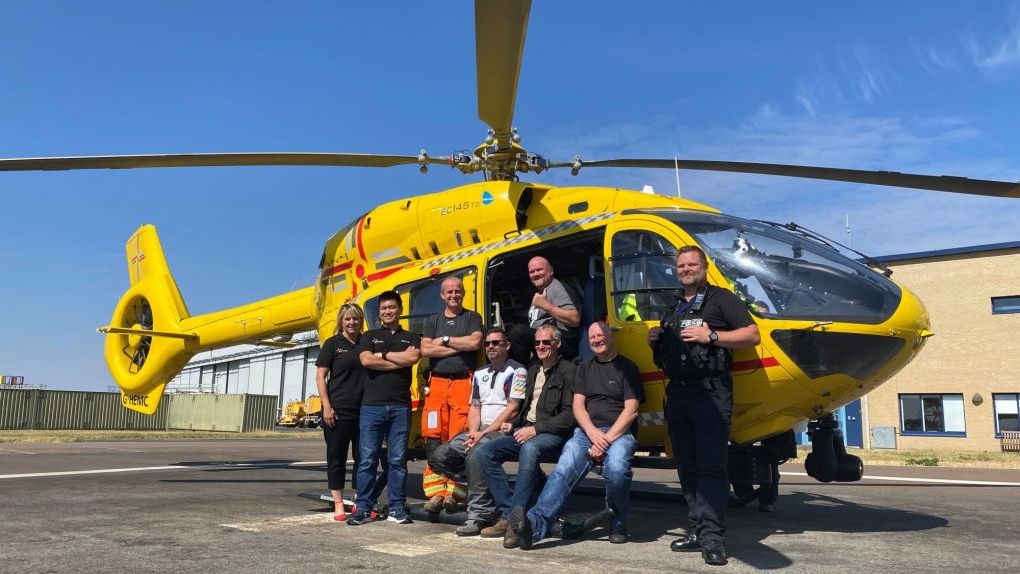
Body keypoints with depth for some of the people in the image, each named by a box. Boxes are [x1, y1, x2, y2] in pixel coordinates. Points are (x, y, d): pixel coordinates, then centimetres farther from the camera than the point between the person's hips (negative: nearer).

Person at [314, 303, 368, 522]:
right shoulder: (332, 344, 1)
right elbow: (320, 376, -2)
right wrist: (327, 406, -10)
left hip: (363, 410, 3)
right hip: (338, 411, -3)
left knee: (363, 456, 8)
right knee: (336, 457, 3)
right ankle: (338, 505, 12)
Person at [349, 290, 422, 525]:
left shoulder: (411, 337, 14)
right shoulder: (369, 336, 15)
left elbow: (413, 357, -8)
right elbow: (366, 360, -5)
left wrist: (382, 354, -2)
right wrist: (399, 361, -5)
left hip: (401, 406, 0)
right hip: (372, 405, 0)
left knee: (398, 459, 3)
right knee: (368, 459, -1)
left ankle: (397, 508, 10)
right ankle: (363, 508, 6)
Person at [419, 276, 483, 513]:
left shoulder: (472, 318, 12)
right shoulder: (432, 321, 19)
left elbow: (475, 342, -7)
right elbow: (426, 349, 3)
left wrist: (445, 340, 0)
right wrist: (459, 346, -3)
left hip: (463, 383, -2)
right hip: (437, 383, 3)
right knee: (433, 438, -5)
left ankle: (453, 493, -5)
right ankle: (436, 493, -2)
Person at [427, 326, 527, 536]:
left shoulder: (517, 371, -2)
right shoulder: (480, 374, 21)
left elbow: (511, 410, -10)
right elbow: (474, 408, 18)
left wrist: (484, 433, -15)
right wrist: (473, 432, -3)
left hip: (502, 431, -8)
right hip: (479, 431, 8)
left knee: (475, 455, -36)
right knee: (438, 457, -8)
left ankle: (478, 516, -27)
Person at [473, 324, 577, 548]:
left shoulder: (568, 371, -2)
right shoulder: (532, 371, 23)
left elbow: (570, 415, -12)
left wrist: (536, 429, -17)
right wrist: (513, 424, 8)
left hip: (553, 435, -8)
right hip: (525, 431, 8)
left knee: (529, 449, -40)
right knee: (483, 452, -13)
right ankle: (508, 514, -14)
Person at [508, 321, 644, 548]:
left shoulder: (627, 367, 8)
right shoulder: (585, 368, 22)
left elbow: (631, 411, -2)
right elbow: (578, 405, 11)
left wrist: (607, 440, -14)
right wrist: (593, 433, -8)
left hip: (619, 433, -3)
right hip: (587, 431, 3)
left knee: (616, 468, -35)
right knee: (565, 467, -26)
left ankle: (618, 524, -9)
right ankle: (535, 524, -42)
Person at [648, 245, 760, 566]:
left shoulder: (721, 299, 4)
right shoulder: (673, 310, 23)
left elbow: (752, 335, -5)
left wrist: (711, 336, -14)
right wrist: (655, 341, 10)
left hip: (710, 391, -7)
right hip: (677, 393, 7)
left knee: (710, 466, -10)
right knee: (687, 467, 7)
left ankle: (712, 537, -10)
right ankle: (697, 530, 13)